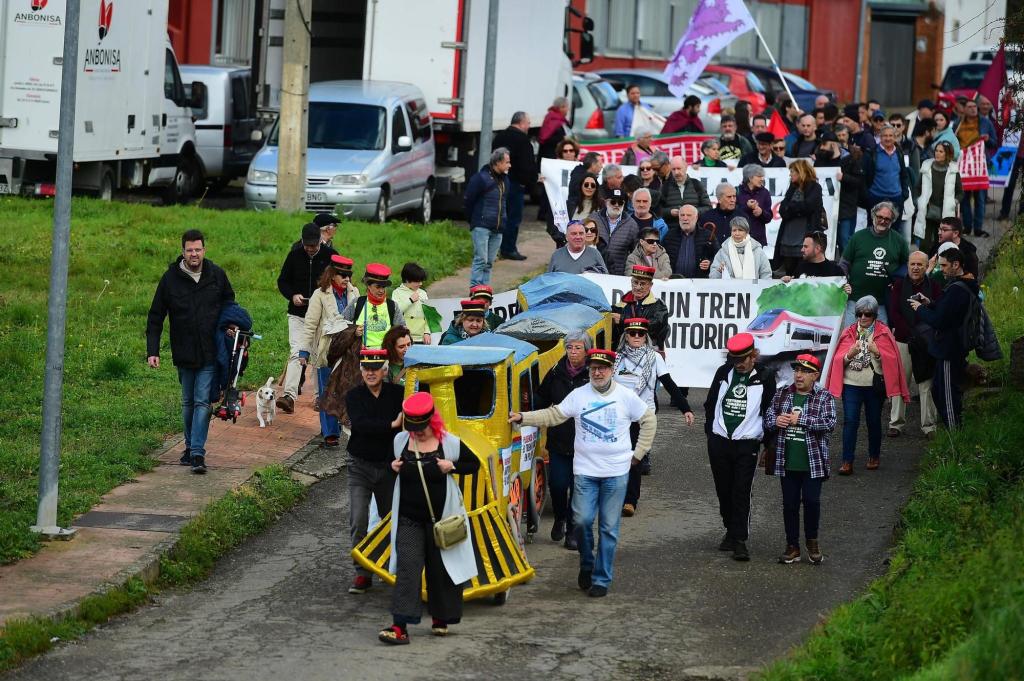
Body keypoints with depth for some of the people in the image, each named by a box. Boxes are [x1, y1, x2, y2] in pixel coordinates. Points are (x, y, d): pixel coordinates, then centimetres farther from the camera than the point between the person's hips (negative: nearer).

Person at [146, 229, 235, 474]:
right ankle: (190, 447, 26)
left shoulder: (217, 275, -2)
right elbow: (155, 317, 0)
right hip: (184, 353, 1)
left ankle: (197, 453, -11)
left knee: (202, 402, -8)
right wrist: (152, 351, -7)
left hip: (210, 355, -1)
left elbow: (229, 303, 16)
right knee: (188, 403, 13)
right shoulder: (171, 278, -4)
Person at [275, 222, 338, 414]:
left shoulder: (330, 255, -3)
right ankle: (290, 395, -17)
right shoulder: (295, 255, 1)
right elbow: (282, 281, 10)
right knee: (296, 353, -10)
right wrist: (292, 296, -9)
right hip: (297, 314, 0)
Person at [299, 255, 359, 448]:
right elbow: (310, 324, -4)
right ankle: (330, 434, 1)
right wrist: (304, 350, -8)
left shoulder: (353, 293, 8)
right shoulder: (320, 295, -5)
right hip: (327, 350, -4)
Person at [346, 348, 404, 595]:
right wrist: (392, 425, -27)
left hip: (389, 466, 1)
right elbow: (360, 424, -20)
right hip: (360, 466, -1)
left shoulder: (398, 394, -1)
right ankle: (362, 573, -3)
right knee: (358, 521, -9)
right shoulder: (354, 396, -3)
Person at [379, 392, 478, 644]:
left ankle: (441, 618, 29)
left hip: (441, 518, -1)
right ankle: (400, 626, -17)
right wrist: (393, 467, -5)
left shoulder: (449, 443, -8)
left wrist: (452, 467, -14)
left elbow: (474, 464, 4)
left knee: (441, 569, 9)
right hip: (408, 518, 1)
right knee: (407, 567, -9)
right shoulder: (400, 441, 1)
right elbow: (393, 462, 19)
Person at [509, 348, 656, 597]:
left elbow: (649, 420, 9)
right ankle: (587, 565, 21)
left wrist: (638, 453, 5)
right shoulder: (578, 395, 1)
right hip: (585, 471, 1)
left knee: (609, 528, 1)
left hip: (616, 473, -1)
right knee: (582, 520, -6)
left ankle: (601, 579, 8)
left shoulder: (626, 397, -1)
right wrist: (522, 417, -9)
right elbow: (553, 415, 1)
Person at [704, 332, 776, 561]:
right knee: (724, 491, 10)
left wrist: (764, 440, 2)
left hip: (747, 445, -4)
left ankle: (740, 541, -9)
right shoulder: (723, 373, 6)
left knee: (741, 493, -9)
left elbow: (770, 411, 4)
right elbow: (711, 403, 16)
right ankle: (731, 531, 25)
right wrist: (710, 431, 10)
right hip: (719, 442, 4)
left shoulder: (765, 378, -3)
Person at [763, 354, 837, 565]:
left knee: (811, 501, -2)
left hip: (812, 462, -3)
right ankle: (792, 546, 15)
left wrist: (801, 419, -19)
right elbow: (767, 417, 10)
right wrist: (775, 421, -13)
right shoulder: (782, 394, 8)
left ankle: (812, 541, 19)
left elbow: (830, 423, -15)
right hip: (787, 462, 3)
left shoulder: (824, 397, -2)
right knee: (789, 504, 7)